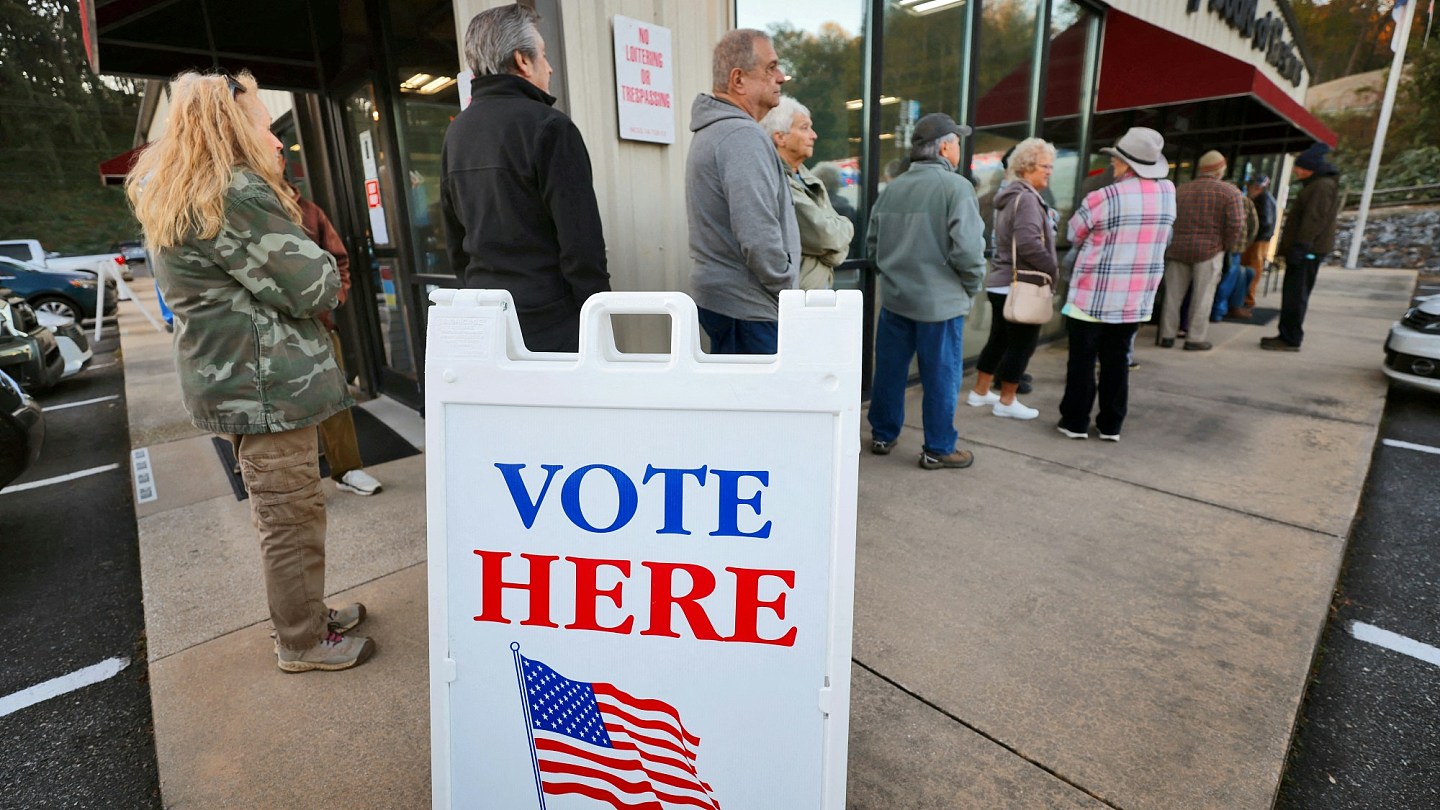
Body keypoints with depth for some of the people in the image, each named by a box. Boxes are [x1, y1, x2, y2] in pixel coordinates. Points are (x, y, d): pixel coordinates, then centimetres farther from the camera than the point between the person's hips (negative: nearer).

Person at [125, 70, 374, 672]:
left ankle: (303, 612, 35)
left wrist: (316, 278, 4)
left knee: (276, 508, 20)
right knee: (293, 514, 1)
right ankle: (302, 641, 16)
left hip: (231, 376, 10)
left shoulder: (174, 198, 15)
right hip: (264, 382, -10)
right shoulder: (235, 193, -18)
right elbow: (310, 287, -19)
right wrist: (326, 275, 2)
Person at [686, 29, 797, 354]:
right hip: (748, 306, -10)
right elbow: (759, 238, -26)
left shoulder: (712, 130, 15)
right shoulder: (743, 136, -18)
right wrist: (789, 293, -12)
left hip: (720, 296, 10)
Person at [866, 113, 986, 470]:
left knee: (889, 370, 14)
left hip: (894, 298, 6)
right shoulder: (956, 187, -12)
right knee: (941, 376, 7)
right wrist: (972, 286, -2)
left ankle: (883, 435, 27)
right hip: (940, 301, -5)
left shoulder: (892, 188, 6)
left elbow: (872, 244, 9)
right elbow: (968, 248, -19)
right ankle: (938, 449, 17)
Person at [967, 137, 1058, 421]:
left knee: (999, 339, 16)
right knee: (1022, 343, 0)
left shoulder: (1011, 196, 16)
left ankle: (980, 392, 24)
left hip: (1002, 283, 10)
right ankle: (1006, 402, 8)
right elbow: (1029, 244, -26)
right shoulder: (1026, 198, -16)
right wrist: (1053, 270, -15)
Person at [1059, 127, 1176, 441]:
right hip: (1137, 299, 5)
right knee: (1116, 361, 13)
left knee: (1082, 360, 6)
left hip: (1093, 296, -4)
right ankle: (1111, 425, 19)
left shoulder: (1102, 198, -15)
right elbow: (1164, 238, 13)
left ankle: (1075, 421, 13)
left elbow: (1074, 236, 0)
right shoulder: (1168, 193, 1)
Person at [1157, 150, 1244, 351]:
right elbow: (1236, 226, -10)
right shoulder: (1230, 192, -3)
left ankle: (1167, 336, 9)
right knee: (1202, 297, 2)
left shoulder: (1180, 190, 11)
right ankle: (1195, 339, 4)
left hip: (1177, 249, 4)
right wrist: (1224, 245, 3)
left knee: (1173, 295, 8)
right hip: (1208, 250, -3)